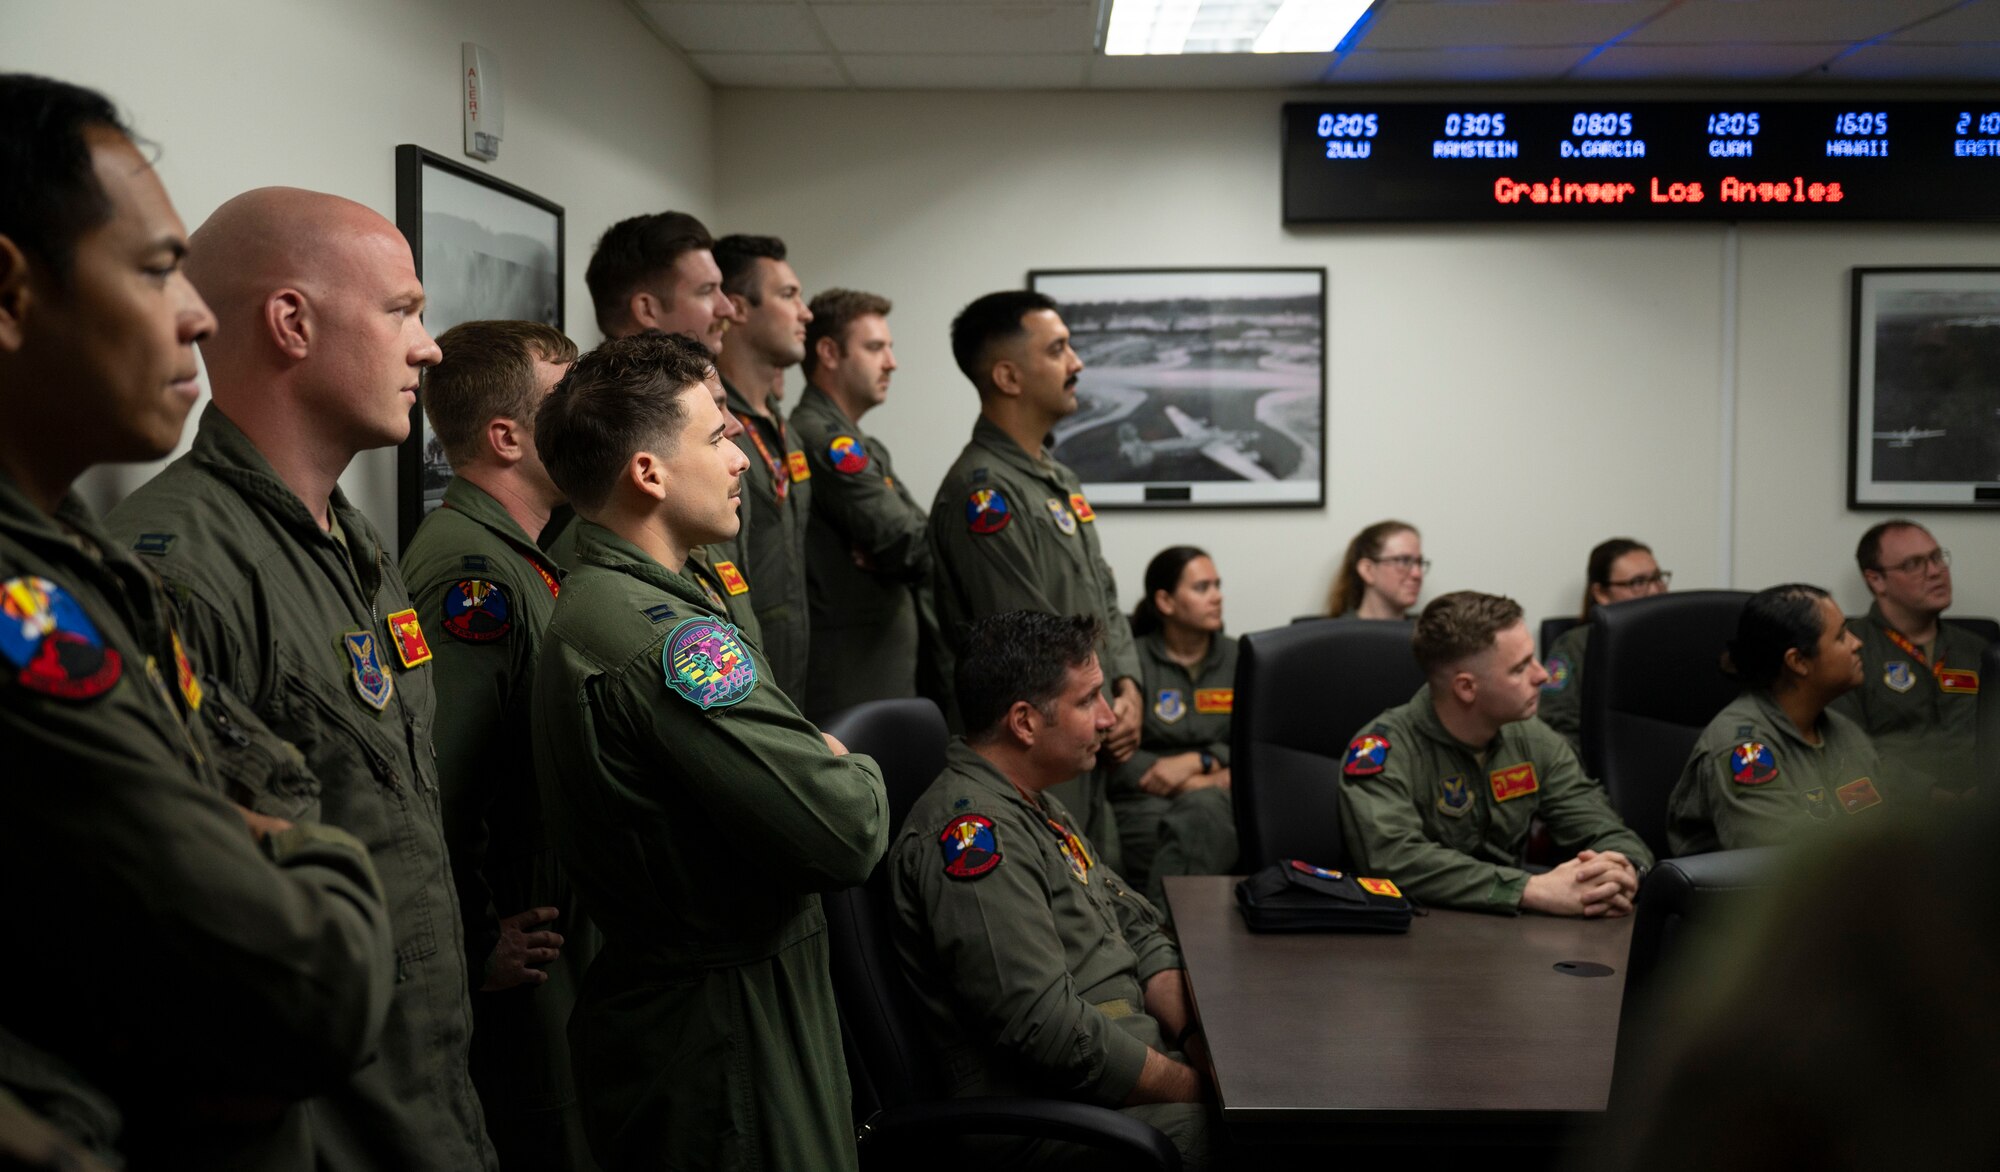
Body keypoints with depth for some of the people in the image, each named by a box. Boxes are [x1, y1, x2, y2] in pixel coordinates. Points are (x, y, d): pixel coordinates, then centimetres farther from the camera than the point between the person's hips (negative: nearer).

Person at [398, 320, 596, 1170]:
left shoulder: (515, 559, 11)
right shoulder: (472, 570, -22)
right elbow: (430, 782, -30)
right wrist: (479, 948, -20)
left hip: (556, 933, 9)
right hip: (517, 969, -9)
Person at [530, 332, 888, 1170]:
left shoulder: (589, 609, 10)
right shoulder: (664, 638, -24)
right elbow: (846, 835, -27)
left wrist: (824, 769, -3)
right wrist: (855, 775, -6)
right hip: (726, 1046, -10)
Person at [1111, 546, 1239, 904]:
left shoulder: (1239, 660, 18)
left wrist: (1195, 761, -9)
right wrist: (1210, 780, -9)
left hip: (1218, 801, 2)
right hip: (1143, 800, -2)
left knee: (1201, 811, -34)